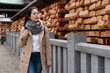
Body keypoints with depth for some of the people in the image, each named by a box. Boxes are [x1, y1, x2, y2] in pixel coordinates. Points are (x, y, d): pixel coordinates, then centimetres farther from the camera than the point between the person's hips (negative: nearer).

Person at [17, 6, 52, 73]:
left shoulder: (44, 29, 0)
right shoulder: (24, 29, 1)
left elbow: (47, 46, 1)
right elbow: (20, 45, 5)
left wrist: (49, 61, 0)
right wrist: (24, 35, -12)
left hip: (40, 57, 1)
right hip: (28, 57, -1)